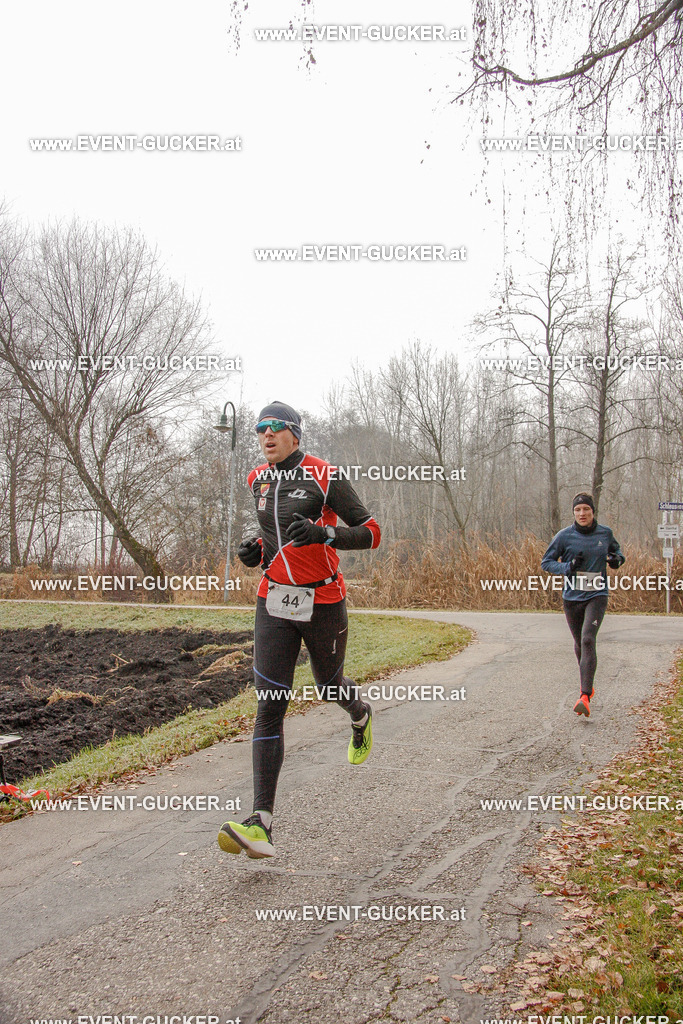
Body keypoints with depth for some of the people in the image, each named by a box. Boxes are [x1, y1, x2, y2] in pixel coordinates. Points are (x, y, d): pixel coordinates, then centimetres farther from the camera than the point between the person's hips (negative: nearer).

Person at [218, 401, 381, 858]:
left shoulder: (325, 476, -10)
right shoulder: (259, 480, 8)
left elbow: (371, 533, -10)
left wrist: (323, 533, -27)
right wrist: (259, 547, 4)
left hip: (323, 602, -3)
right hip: (275, 602, 4)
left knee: (330, 686, 17)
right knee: (270, 707, -8)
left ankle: (361, 716, 57)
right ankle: (262, 824, -11)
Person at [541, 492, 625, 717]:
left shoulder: (605, 533, 3)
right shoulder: (564, 536, -3)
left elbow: (615, 549, 23)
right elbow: (546, 562, 1)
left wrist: (617, 559, -1)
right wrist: (568, 567, -17)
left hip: (597, 595, -1)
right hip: (572, 597, 1)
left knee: (588, 640, -18)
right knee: (579, 643, 14)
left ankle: (585, 697, -22)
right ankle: (587, 684, 39)